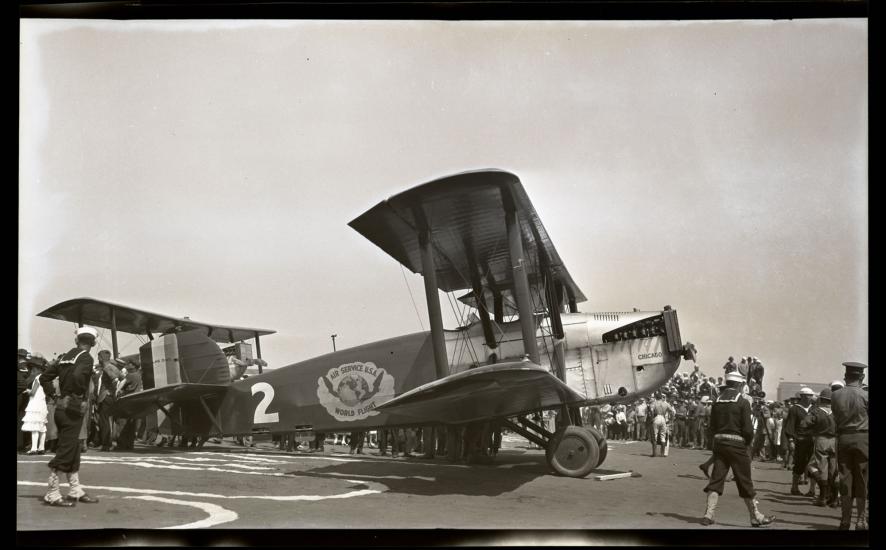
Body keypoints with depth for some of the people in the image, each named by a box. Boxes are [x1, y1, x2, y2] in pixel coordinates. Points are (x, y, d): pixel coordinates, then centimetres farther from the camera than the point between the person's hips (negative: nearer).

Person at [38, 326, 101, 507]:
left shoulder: (65, 357, 14)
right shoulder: (86, 358, -9)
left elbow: (44, 377, 17)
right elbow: (78, 375, -29)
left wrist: (52, 395, 17)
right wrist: (81, 394, -15)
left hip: (61, 408, 8)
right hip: (73, 409, -8)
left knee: (73, 451, 15)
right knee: (65, 452, -5)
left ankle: (76, 491, 21)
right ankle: (52, 495, -4)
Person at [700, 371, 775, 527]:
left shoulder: (717, 401, 7)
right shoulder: (743, 402, -8)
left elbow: (712, 427, 8)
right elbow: (747, 429, -12)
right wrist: (748, 442, 5)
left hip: (719, 443, 5)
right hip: (737, 445, -5)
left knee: (716, 479, 5)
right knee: (745, 482, 4)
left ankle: (709, 514, -3)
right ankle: (756, 516, 13)